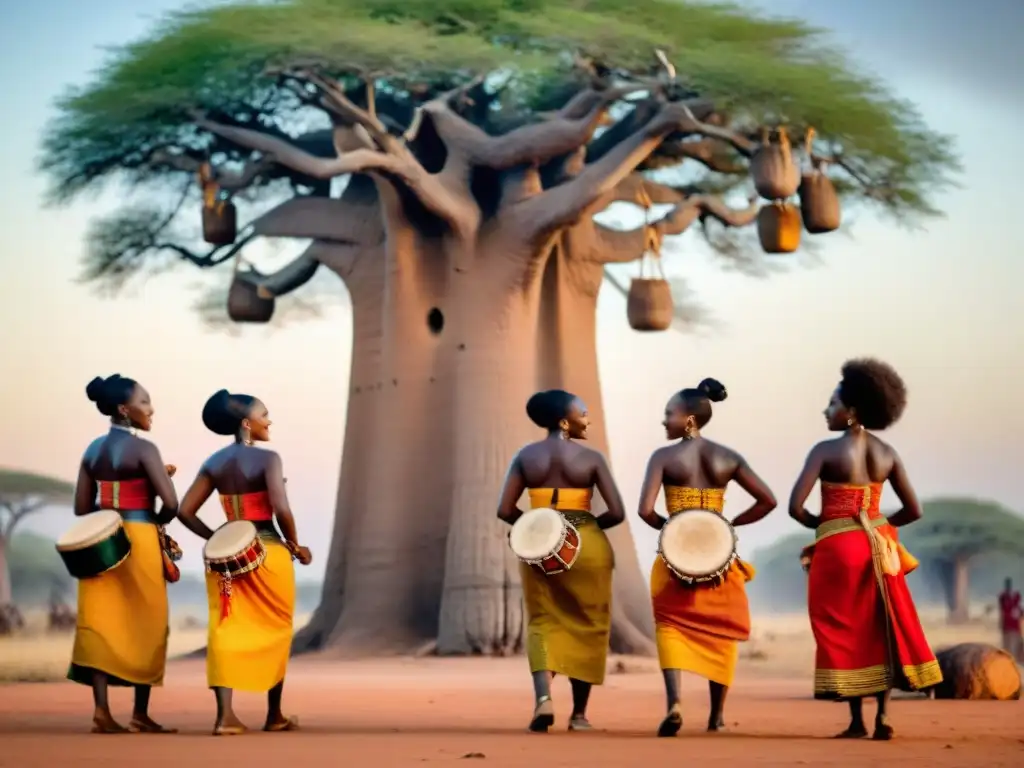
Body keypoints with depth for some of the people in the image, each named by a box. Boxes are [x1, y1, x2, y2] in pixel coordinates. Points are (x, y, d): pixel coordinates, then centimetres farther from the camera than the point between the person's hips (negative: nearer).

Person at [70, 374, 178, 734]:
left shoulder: (93, 449, 9)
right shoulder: (143, 448, -11)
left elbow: (82, 508, 10)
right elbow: (171, 503, -17)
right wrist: (156, 522, 3)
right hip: (138, 542, -6)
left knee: (102, 623, 4)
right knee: (144, 626, 4)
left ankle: (102, 709, -5)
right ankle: (140, 714, 7)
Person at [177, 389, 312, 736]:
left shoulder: (214, 464, 7)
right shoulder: (267, 459, -11)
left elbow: (185, 511, 4)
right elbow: (281, 510, -20)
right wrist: (295, 546, -5)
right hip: (268, 553, -4)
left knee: (226, 631, 1)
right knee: (274, 632, 12)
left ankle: (225, 715, -12)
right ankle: (275, 715, 21)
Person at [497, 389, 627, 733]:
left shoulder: (525, 456, 2)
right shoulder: (591, 458, -5)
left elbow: (505, 510, -2)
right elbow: (617, 512, -8)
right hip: (586, 546, -2)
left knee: (543, 623, 10)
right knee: (587, 627, 11)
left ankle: (543, 698, -15)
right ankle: (579, 713, 14)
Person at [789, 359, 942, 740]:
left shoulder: (826, 451, -12)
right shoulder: (886, 454, 3)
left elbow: (796, 507, -17)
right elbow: (913, 510, 5)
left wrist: (819, 524, 2)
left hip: (837, 549, -4)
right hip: (877, 548, 5)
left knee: (845, 633, 3)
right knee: (880, 630, 12)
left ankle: (857, 722, 3)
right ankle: (883, 716, 6)